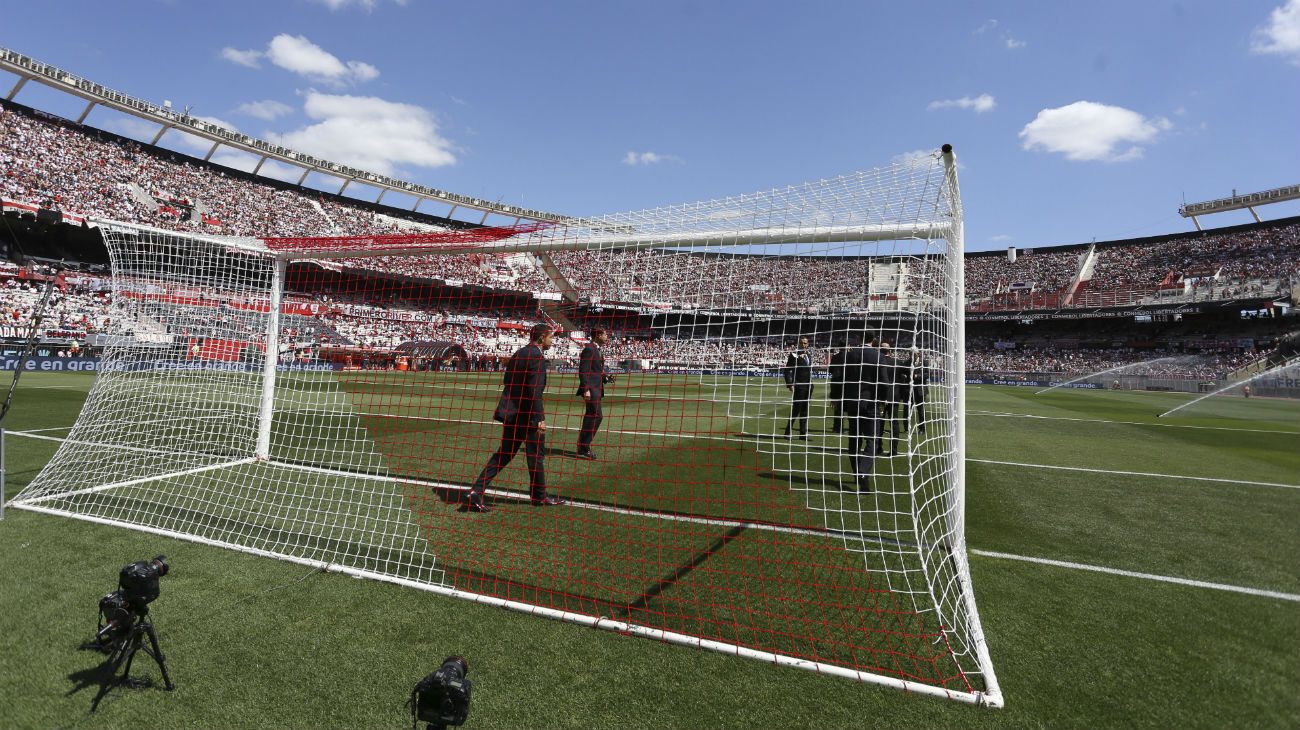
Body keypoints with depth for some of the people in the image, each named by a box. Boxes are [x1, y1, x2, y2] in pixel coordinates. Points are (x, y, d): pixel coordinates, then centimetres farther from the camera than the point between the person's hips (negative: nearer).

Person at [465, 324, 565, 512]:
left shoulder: (518, 353, 13)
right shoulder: (537, 357, -15)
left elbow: (507, 382, 17)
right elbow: (534, 391, -21)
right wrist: (539, 418, -19)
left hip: (511, 412, 8)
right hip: (527, 414, -8)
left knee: (504, 453, 13)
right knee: (536, 455, 8)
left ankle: (477, 491, 7)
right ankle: (539, 496, 21)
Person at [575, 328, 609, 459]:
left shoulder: (597, 349, 18)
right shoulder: (589, 349, -13)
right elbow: (583, 371, -18)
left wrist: (604, 377, 12)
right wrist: (586, 389, -23)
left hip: (596, 388, 10)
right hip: (591, 388, -10)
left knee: (590, 417, 12)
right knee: (597, 415, -12)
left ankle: (583, 448, 19)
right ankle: (584, 448, -6)